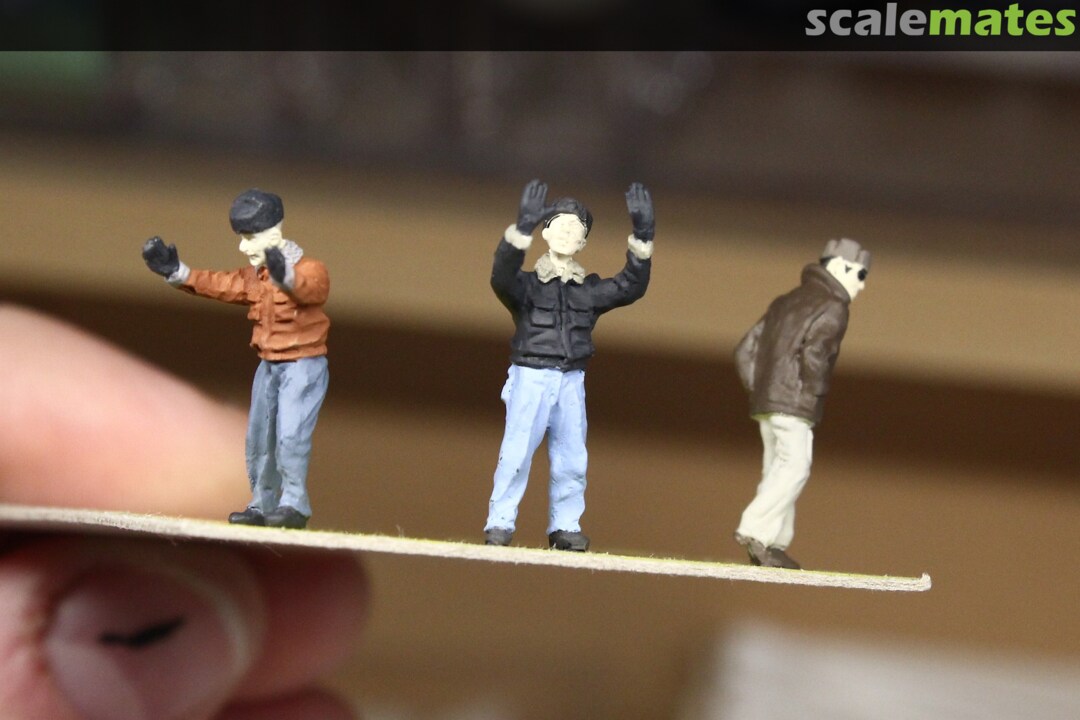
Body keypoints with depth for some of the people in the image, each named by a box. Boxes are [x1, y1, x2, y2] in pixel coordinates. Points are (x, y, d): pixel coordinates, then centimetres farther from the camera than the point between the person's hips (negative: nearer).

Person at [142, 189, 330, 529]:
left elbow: (310, 286, -39)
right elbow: (221, 285, 15)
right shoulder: (255, 275, 10)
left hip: (304, 364, -8)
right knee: (258, 438, 11)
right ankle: (263, 505, 21)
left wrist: (286, 276, -62)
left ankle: (294, 504, -11)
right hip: (269, 365, 8)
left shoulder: (309, 269, -17)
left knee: (290, 434, -18)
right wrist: (176, 272, 6)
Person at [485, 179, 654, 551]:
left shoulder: (589, 290, 13)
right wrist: (523, 227, -35)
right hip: (530, 377, -4)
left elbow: (631, 286, 2)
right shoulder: (527, 284, 0)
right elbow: (502, 277, -22)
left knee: (572, 457, -1)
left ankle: (564, 527, 7)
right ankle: (500, 523, -6)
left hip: (571, 381, 4)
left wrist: (642, 238, -9)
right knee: (516, 453, -11)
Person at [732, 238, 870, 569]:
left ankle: (772, 544, 7)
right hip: (794, 404, -9)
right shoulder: (831, 308, -5)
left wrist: (759, 390, 15)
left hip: (765, 403, 9)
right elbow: (813, 354, -22)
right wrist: (814, 395, -10)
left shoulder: (785, 303, 22)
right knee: (795, 467, -13)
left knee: (777, 468, 10)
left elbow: (745, 352, 19)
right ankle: (754, 530, -24)